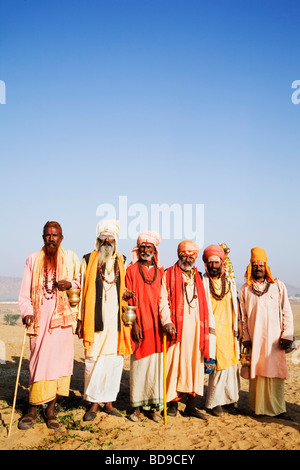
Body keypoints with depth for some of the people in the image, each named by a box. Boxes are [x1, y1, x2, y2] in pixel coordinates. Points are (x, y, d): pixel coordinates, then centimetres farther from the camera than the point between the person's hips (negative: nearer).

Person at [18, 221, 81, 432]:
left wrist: (71, 284, -7)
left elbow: (82, 282, 14)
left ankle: (50, 409, 11)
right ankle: (33, 408, 14)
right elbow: (25, 291, 7)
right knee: (38, 361, -1)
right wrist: (27, 311, -8)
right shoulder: (33, 259, 11)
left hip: (62, 318, 0)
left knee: (60, 359, -1)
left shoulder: (71, 258, 9)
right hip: (39, 318, 0)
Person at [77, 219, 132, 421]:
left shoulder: (121, 261, 13)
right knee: (93, 360, 0)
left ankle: (109, 402, 19)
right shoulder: (88, 260, 6)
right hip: (95, 320, -2)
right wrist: (80, 320, 0)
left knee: (115, 360, 5)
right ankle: (94, 403, 14)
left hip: (116, 321, 2)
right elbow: (82, 291, 4)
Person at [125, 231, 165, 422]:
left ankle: (153, 406, 15)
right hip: (140, 325, -3)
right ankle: (137, 407, 14)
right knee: (139, 365, 2)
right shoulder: (132, 270, 2)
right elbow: (129, 299, -2)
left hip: (156, 325, 3)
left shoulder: (160, 272, 11)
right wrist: (134, 323, -9)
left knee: (156, 364, 4)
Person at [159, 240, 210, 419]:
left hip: (195, 327, 4)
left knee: (195, 364, 5)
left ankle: (191, 405, 14)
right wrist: (167, 321, -20)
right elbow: (163, 299, -7)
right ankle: (173, 403, 11)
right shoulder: (168, 275, 3)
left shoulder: (198, 278, 17)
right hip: (176, 327, -4)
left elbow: (203, 305, 17)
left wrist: (205, 328, 10)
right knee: (174, 363, -2)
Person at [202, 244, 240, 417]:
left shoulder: (230, 281, 10)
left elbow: (236, 306, 15)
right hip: (213, 331, -5)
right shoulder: (202, 282, -5)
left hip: (229, 330, 5)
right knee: (218, 365, -4)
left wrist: (237, 327, 11)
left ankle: (231, 397, 28)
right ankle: (214, 402, 12)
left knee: (232, 362, 10)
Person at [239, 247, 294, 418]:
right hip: (254, 339, 1)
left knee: (276, 372, -2)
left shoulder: (278, 286, 6)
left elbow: (287, 312, 4)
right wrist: (246, 338, 3)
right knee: (256, 372, 2)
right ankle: (258, 408, 14)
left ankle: (278, 408, 10)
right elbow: (243, 316, 9)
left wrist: (287, 336, -3)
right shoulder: (245, 289, 8)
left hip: (274, 338, -1)